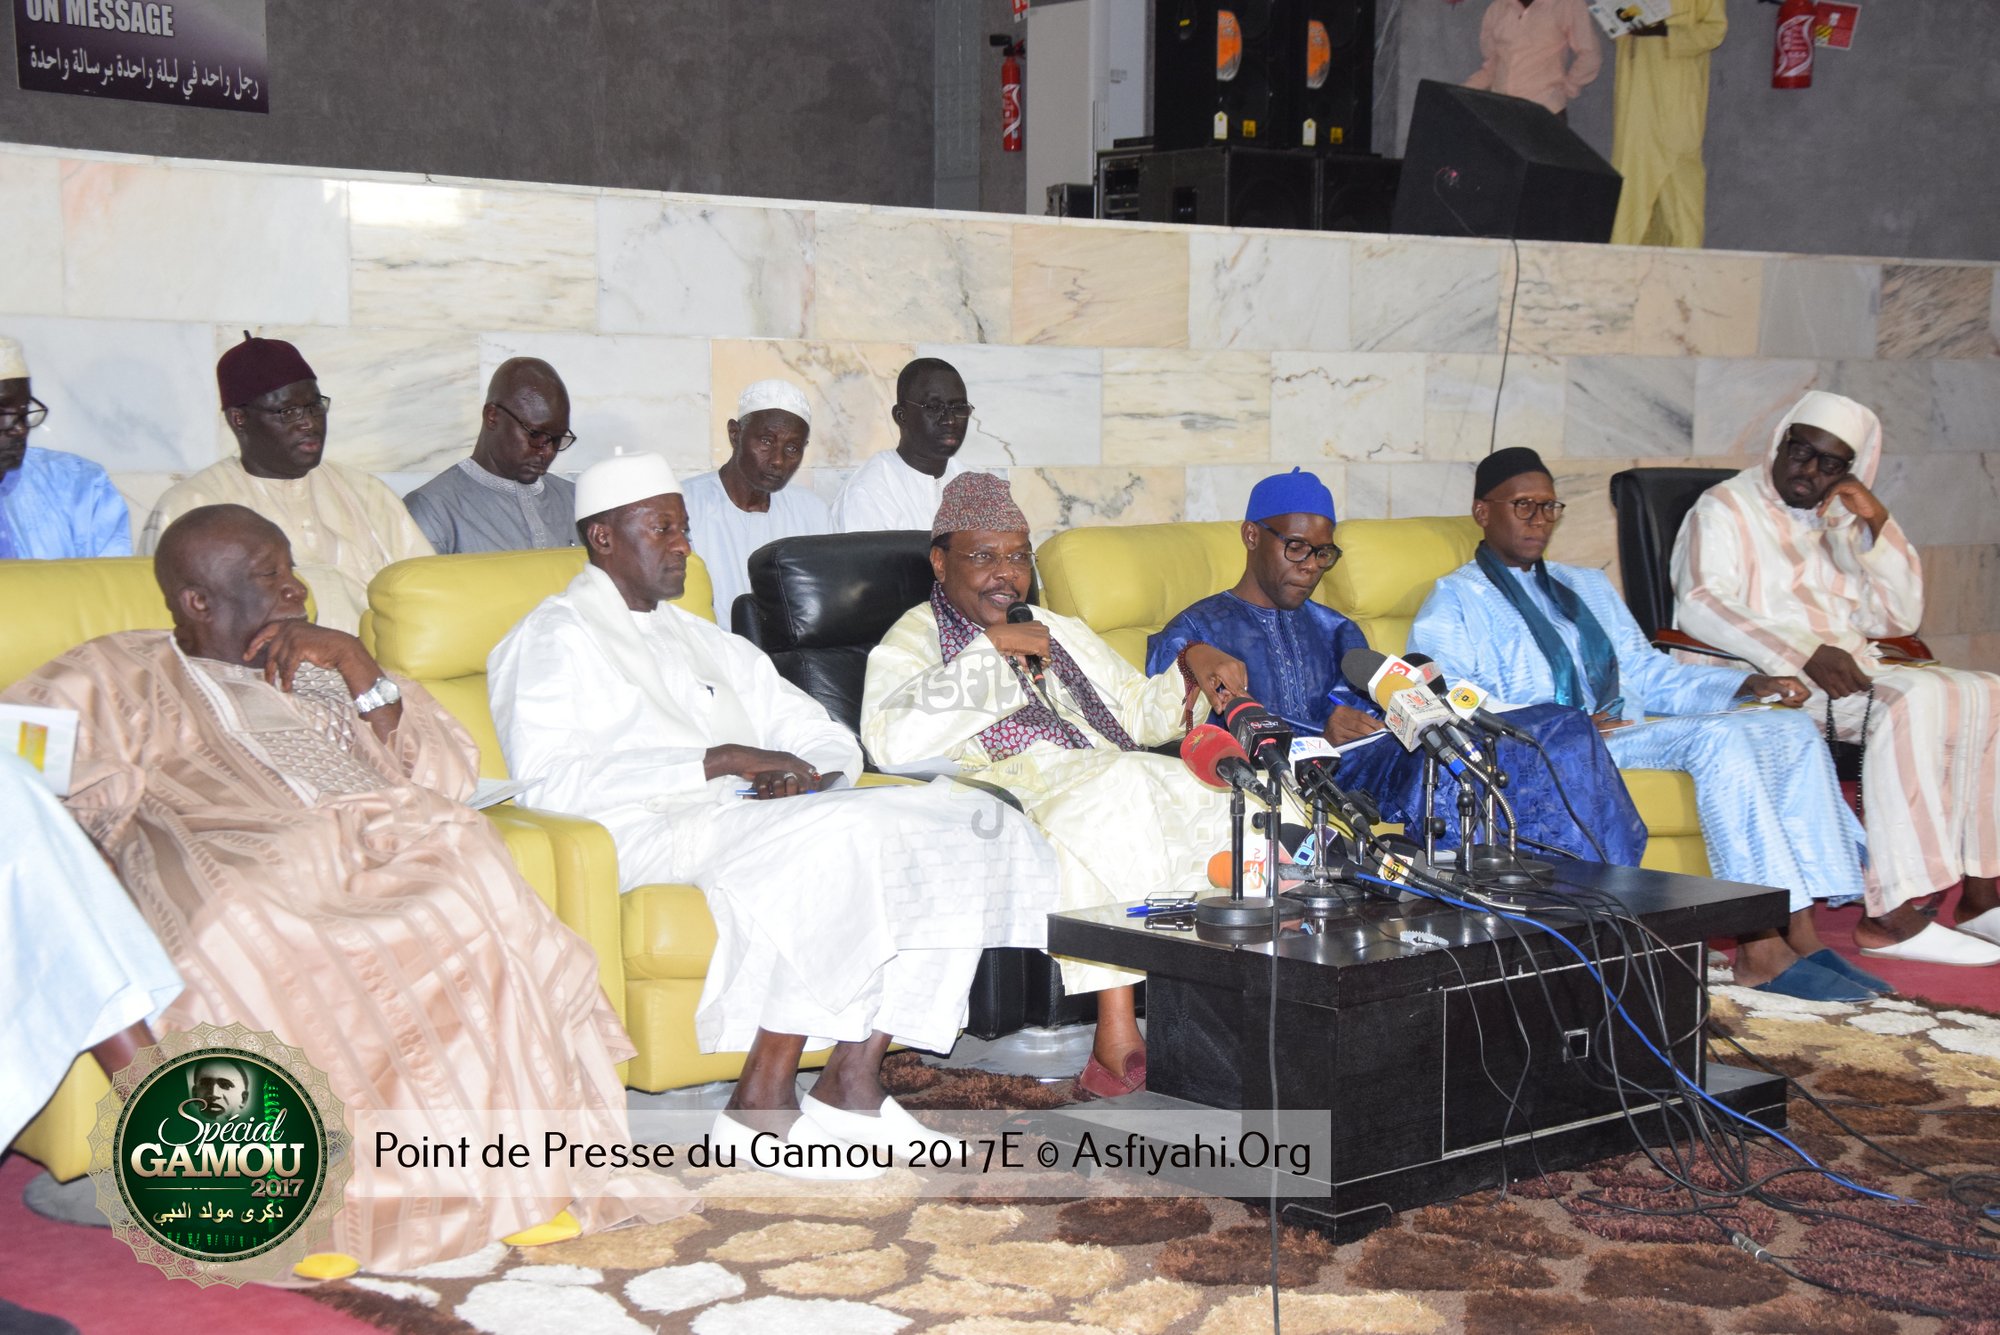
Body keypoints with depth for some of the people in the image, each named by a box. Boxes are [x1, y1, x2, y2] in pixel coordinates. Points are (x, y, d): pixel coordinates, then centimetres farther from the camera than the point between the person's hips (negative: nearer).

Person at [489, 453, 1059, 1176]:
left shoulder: (708, 643, 28)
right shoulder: (554, 639, 6)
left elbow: (832, 742, 26)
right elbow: (548, 782, -12)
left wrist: (802, 774, -1)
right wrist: (718, 760, -16)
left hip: (746, 817, 7)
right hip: (643, 835, -7)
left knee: (969, 822, -13)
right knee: (842, 835, -34)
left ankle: (852, 1078, -17)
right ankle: (762, 1102, -27)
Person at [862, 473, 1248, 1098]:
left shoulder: (1058, 633, 31)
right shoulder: (913, 641, 10)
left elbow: (1141, 715, 32)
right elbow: (890, 742, -12)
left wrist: (1189, 668, 10)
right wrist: (991, 648, -10)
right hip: (1012, 794, -6)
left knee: (1217, 797, -23)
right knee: (1123, 783, -35)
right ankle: (1117, 1028, -39)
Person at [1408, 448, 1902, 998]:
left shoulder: (1589, 588, 30)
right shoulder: (1454, 601, 7)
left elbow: (1649, 673, 25)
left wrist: (1748, 684, 8)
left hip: (1629, 726, 7)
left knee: (1790, 729, -13)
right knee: (1717, 737, -29)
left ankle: (1800, 932, -22)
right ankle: (1760, 948, -31)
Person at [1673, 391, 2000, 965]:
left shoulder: (1838, 525, 25)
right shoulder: (1727, 509, 4)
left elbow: (1898, 619, 18)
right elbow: (1701, 605, -15)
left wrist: (1879, 525, 6)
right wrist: (1804, 655, -27)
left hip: (1852, 670, 7)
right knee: (1912, 700, -31)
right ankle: (1891, 914, -38)